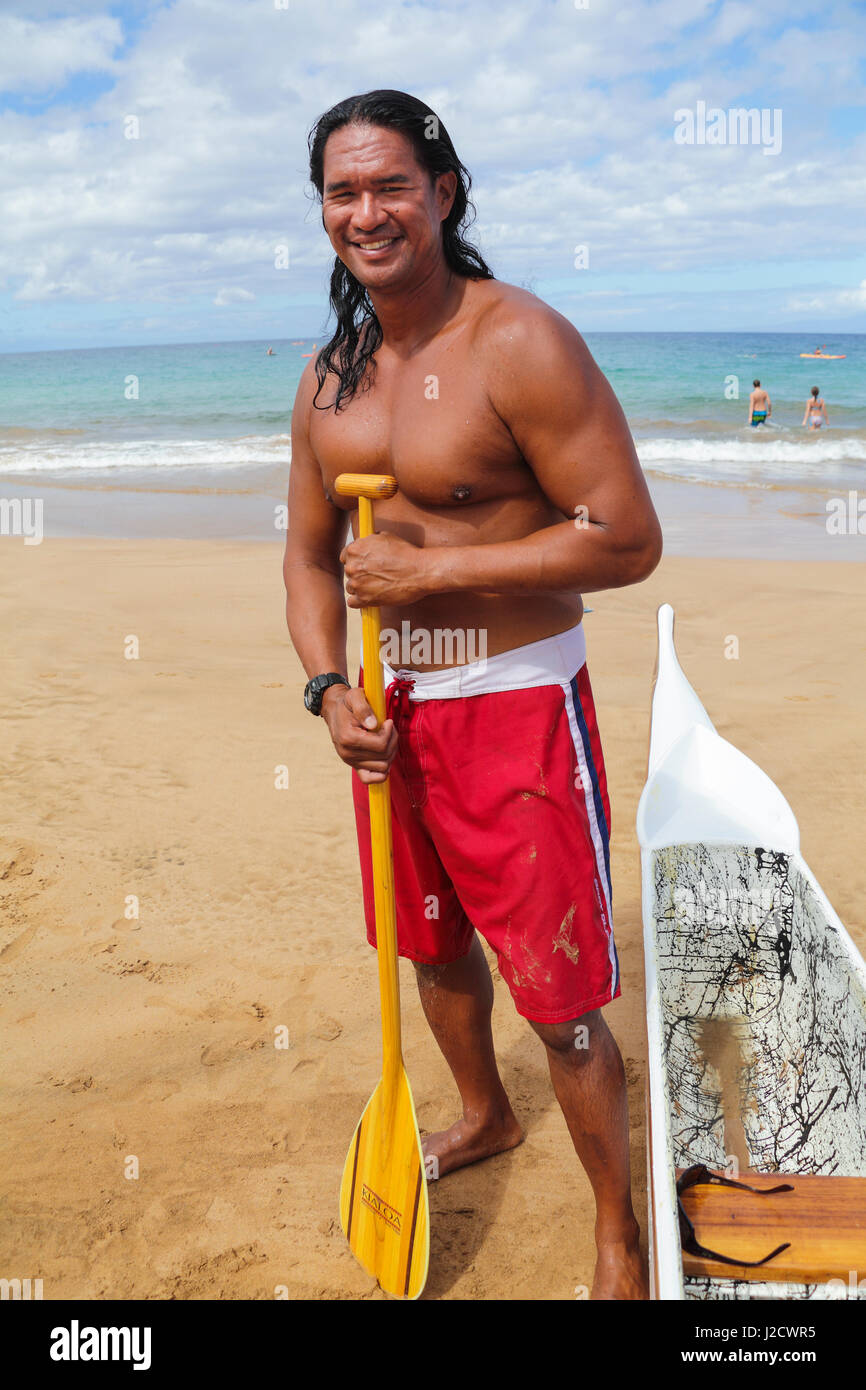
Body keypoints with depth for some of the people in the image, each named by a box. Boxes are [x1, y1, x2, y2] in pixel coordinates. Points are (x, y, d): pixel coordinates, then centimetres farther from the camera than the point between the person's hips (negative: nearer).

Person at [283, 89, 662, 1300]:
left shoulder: (522, 344, -15)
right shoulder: (330, 377, 7)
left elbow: (629, 540, -20)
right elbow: (311, 553, 14)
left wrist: (433, 573, -21)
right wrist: (330, 688, -3)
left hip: (515, 707, -7)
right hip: (392, 708, 7)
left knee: (562, 997, 0)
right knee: (433, 944, 24)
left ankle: (618, 1236, 25)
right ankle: (485, 1116, 52)